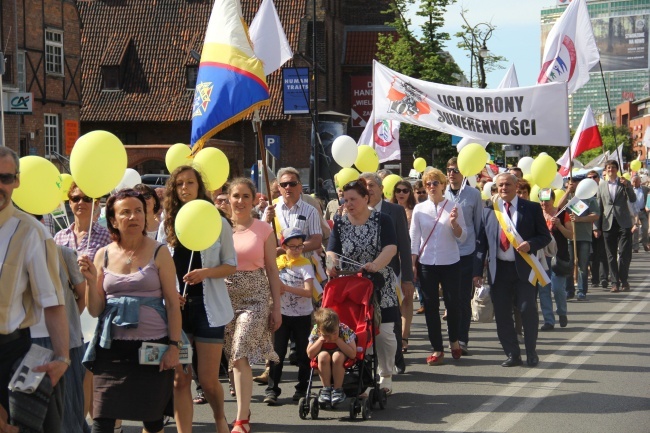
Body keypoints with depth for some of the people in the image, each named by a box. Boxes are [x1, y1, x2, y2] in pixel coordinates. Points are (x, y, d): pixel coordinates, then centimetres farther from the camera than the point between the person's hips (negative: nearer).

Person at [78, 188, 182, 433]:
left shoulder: (158, 253, 0)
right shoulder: (103, 255, 5)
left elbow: (172, 303, -1)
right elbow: (95, 311, 6)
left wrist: (174, 345, -7)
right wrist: (90, 279, -10)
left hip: (152, 346, -1)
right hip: (112, 346, 1)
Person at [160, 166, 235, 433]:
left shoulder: (217, 222, -1)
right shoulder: (167, 225, 6)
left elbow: (231, 265, 1)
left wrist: (206, 273, -17)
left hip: (208, 306, -2)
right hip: (177, 307, 2)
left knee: (207, 380, 1)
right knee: (180, 378, 1)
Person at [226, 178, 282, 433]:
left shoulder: (264, 230, 1)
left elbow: (272, 270, 4)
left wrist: (276, 307, 1)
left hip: (255, 297, -2)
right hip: (226, 295, 3)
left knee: (241, 354, -14)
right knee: (234, 356, 6)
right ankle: (244, 409, 22)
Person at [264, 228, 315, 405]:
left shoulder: (305, 265, -6)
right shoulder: (277, 262, 3)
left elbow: (308, 291, -18)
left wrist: (286, 288, -25)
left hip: (302, 316, -2)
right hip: (282, 314, 2)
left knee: (303, 353, 7)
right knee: (277, 352, -1)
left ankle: (303, 387, 19)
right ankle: (272, 389, 1)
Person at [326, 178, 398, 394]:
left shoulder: (381, 220, -1)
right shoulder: (340, 223, 7)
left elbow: (391, 247, -13)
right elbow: (332, 251, -2)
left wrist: (376, 264, -31)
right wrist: (331, 264, -24)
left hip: (380, 285, -2)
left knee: (384, 333, -3)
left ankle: (385, 377, 13)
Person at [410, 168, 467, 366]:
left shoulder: (454, 208, 0)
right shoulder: (419, 209, 4)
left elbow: (462, 237, 0)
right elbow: (414, 238, 6)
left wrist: (454, 223, -17)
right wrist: (412, 263, 0)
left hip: (450, 263, -1)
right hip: (426, 264, 1)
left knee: (452, 303, 3)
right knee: (430, 306, 2)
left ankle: (454, 340, 27)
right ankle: (437, 348, 10)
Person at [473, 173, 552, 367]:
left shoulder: (532, 208, 3)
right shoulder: (488, 210, 8)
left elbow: (545, 236, 4)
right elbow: (481, 241, 7)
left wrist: (530, 244, -17)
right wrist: (478, 271, 0)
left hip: (524, 267, -2)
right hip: (498, 269, 2)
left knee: (528, 310, -4)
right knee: (502, 314, 3)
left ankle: (531, 353, 14)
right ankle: (512, 354, 15)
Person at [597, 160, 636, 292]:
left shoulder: (624, 183, 8)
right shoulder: (601, 186, 13)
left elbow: (633, 199, -3)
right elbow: (599, 207, 13)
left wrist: (627, 186, -17)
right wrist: (598, 227, 7)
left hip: (623, 223, -2)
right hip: (608, 224, 2)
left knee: (624, 254, -6)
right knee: (611, 255, 2)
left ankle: (623, 280, 5)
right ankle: (615, 282, 6)